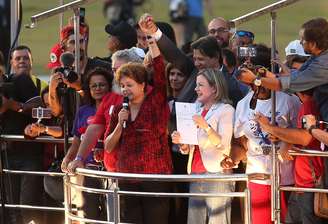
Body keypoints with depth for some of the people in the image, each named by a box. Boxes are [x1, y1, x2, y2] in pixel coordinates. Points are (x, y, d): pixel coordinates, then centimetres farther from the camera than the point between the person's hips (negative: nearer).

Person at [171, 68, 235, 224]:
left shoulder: (225, 110, -2)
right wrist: (181, 143, 1)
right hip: (195, 174, 7)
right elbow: (187, 149, 22)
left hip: (216, 174, -7)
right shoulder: (197, 110, 19)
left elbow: (223, 145, -13)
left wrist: (206, 127, -24)